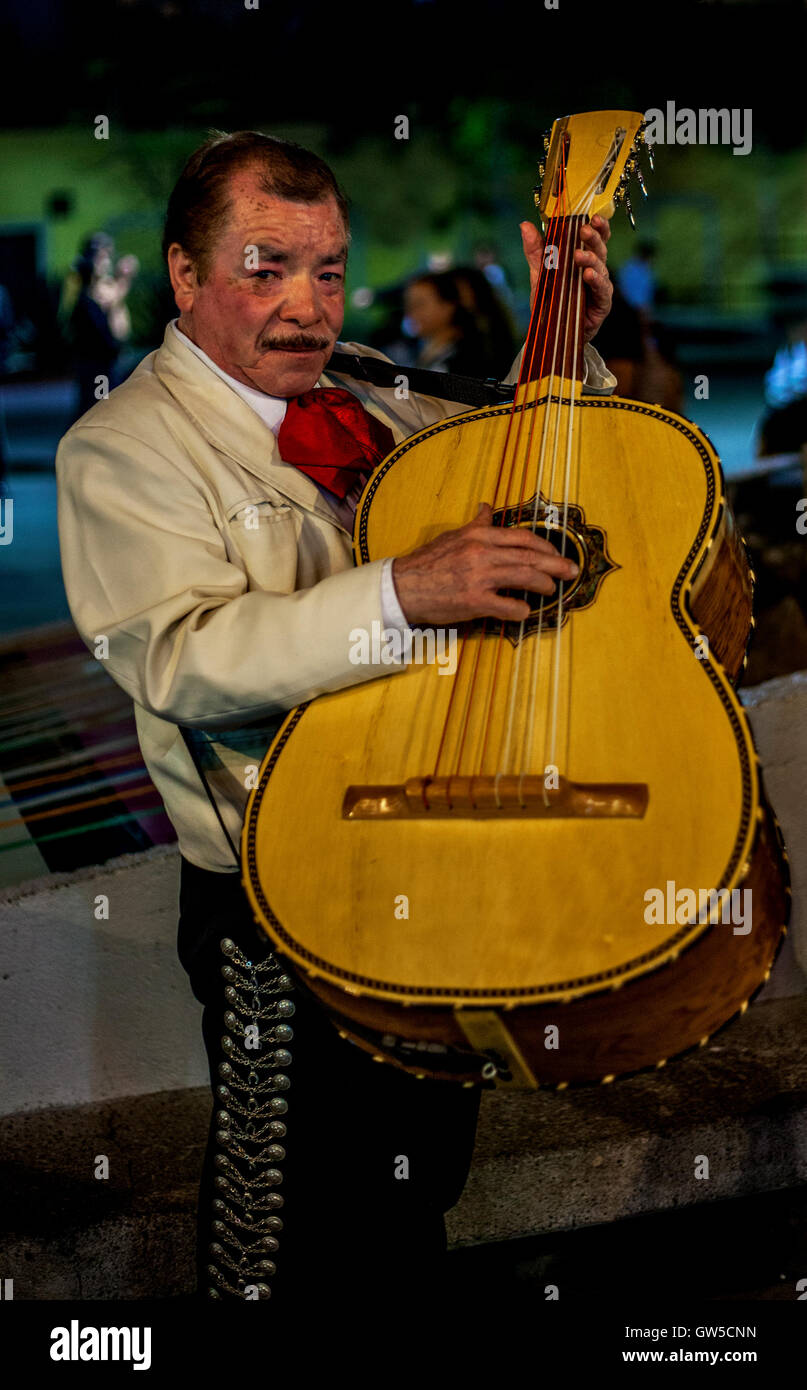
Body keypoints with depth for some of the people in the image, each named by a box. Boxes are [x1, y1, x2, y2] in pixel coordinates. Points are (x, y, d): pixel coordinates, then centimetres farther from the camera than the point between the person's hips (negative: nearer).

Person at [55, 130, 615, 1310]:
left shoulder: (365, 402, 8)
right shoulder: (127, 447, -11)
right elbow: (180, 658, -27)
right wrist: (403, 592, -36)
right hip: (286, 895, -7)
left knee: (425, 1173, 24)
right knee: (301, 1236, 5)